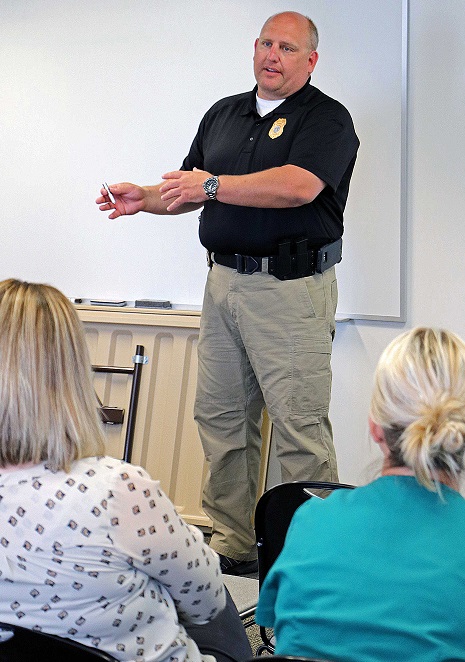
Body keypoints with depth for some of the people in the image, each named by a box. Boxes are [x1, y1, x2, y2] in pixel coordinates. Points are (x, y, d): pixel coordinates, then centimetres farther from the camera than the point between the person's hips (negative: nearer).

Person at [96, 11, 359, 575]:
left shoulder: (328, 119, -2)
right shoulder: (223, 113, 19)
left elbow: (299, 185, -20)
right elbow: (190, 190, 22)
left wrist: (214, 185, -19)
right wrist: (145, 198, 2)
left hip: (291, 289, -6)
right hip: (223, 282, 7)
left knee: (300, 428, -5)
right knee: (220, 418, 9)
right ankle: (231, 544, 22)